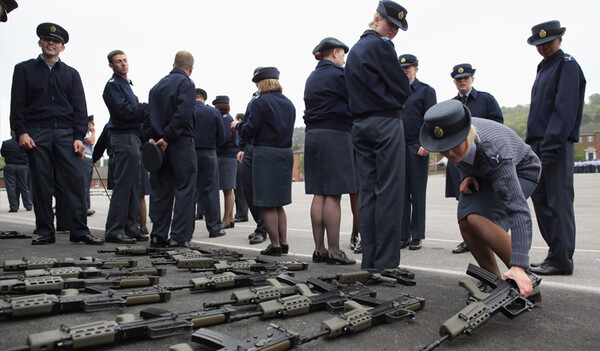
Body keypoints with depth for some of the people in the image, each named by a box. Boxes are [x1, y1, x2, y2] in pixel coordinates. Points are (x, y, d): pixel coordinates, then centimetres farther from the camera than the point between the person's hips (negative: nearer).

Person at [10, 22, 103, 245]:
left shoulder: (71, 74, 17)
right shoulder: (24, 69, 14)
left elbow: (79, 107, 10)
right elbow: (17, 104, 7)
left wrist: (79, 136, -2)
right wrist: (21, 132, -6)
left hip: (66, 133, 1)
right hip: (37, 133, 0)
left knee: (74, 181, -6)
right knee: (41, 184, 0)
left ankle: (79, 231, -3)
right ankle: (45, 232, 8)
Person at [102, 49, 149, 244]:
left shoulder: (126, 84, 23)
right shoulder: (112, 85, -5)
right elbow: (123, 111, -17)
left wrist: (140, 108, 3)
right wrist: (145, 108, -8)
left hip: (133, 138, 10)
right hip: (124, 138, -10)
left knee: (133, 186, 9)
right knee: (123, 186, -9)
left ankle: (131, 228, 15)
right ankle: (114, 231, -4)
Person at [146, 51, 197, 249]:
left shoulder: (158, 85, 18)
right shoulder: (186, 84, -5)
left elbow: (148, 114, 12)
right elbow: (183, 114, -18)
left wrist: (151, 137, 4)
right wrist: (167, 138, -16)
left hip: (160, 145, 7)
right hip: (181, 143, -7)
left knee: (161, 190, 9)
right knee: (184, 189, -2)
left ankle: (158, 236, 12)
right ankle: (180, 236, -3)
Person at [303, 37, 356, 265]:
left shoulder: (312, 77, 21)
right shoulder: (337, 74, -5)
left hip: (313, 135, 8)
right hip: (335, 135, -8)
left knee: (319, 194, 7)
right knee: (333, 195, -7)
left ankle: (319, 249, 11)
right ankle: (334, 251, -3)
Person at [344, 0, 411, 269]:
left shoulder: (354, 51, 21)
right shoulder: (381, 45, -6)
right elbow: (404, 89, -6)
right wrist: (392, 102, 11)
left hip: (360, 125, 8)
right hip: (386, 123, -8)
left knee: (367, 193, 7)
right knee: (389, 192, -6)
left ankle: (369, 260, 11)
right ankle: (386, 262, -4)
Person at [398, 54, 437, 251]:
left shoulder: (426, 91, 7)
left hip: (417, 147, -3)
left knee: (417, 194, 0)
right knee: (401, 193, 3)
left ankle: (417, 236, 8)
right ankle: (403, 235, 9)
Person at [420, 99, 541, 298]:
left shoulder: (493, 152, -42)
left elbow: (518, 209, -45)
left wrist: (519, 266, -50)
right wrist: (467, 175, -18)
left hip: (520, 172, -6)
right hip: (482, 173, 6)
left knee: (477, 218, -28)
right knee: (465, 221, -15)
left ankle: (526, 281, -13)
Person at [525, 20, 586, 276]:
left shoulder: (567, 65, -4)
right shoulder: (543, 68, 22)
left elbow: (565, 109, -14)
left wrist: (550, 147, -20)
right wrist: (533, 144, 15)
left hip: (557, 145, -9)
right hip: (539, 144, 9)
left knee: (558, 202, -6)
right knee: (540, 198, 10)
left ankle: (560, 261, 0)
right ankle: (557, 254, 19)